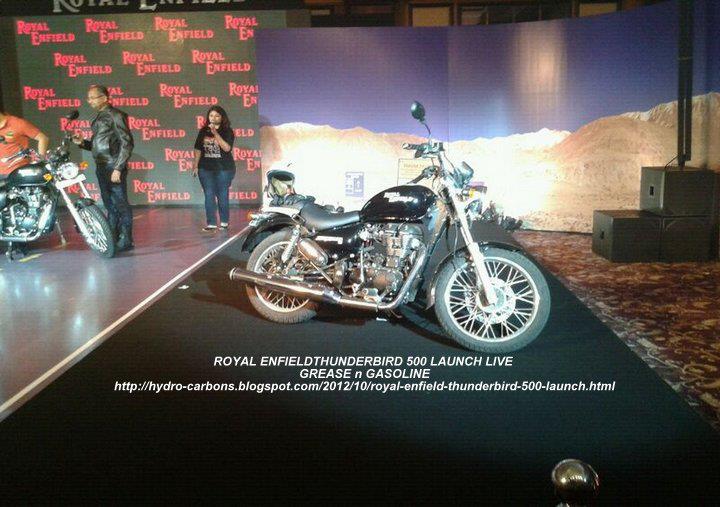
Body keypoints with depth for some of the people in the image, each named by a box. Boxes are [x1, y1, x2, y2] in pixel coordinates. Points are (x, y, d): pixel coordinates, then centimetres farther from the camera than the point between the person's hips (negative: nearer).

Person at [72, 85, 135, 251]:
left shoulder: (115, 115, -8)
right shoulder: (99, 118, 17)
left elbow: (126, 143, -14)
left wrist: (118, 168, -19)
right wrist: (82, 143, 4)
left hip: (114, 167, -9)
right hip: (101, 168, 9)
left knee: (120, 204, -6)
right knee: (109, 204, 13)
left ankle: (126, 240, -1)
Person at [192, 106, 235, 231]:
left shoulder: (227, 131, -2)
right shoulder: (203, 131, 7)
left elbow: (227, 148, -17)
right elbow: (198, 149, 10)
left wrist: (215, 133, -20)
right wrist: (195, 165, 6)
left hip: (224, 169, -3)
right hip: (206, 169, 3)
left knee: (222, 195, 3)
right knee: (209, 195, 2)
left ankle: (224, 222, 14)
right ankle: (211, 223, 6)